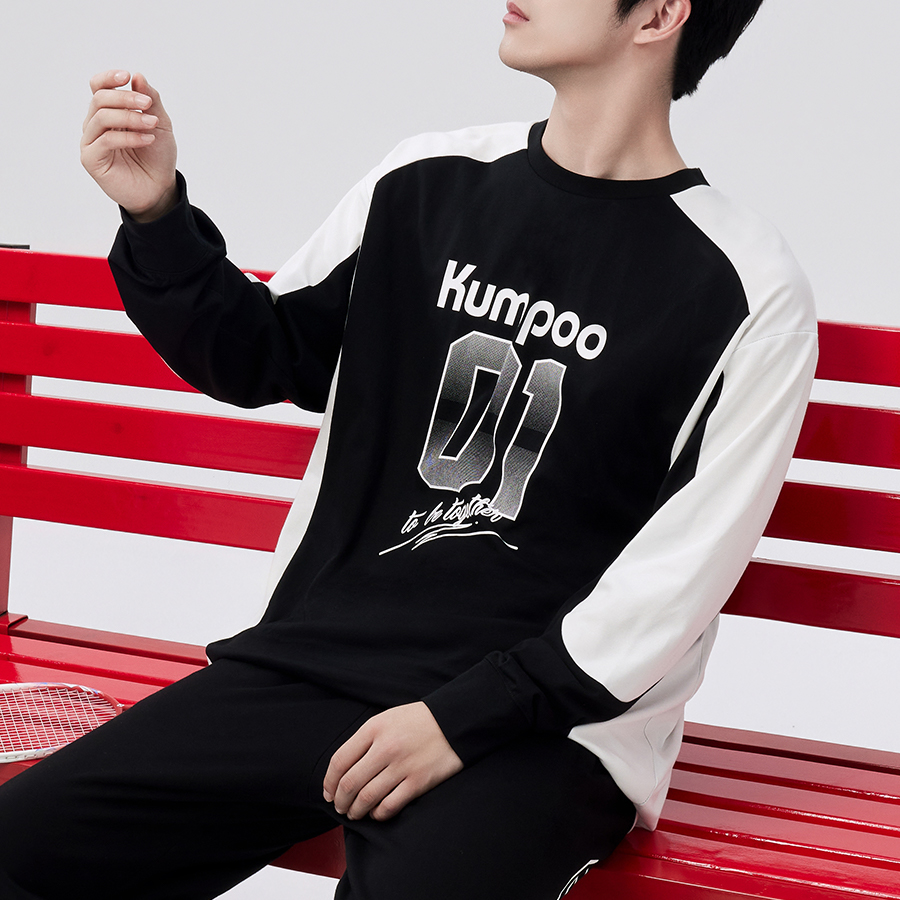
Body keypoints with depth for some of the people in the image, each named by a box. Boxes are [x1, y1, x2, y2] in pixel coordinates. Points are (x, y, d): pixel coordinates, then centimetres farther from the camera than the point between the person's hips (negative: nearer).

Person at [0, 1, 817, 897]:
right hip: (315, 659, 5)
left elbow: (679, 578, -9)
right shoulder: (428, 184, 9)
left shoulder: (747, 294, -6)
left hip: (546, 725, -4)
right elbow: (261, 358, 18)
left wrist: (464, 719, -13)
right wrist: (156, 218, 1)